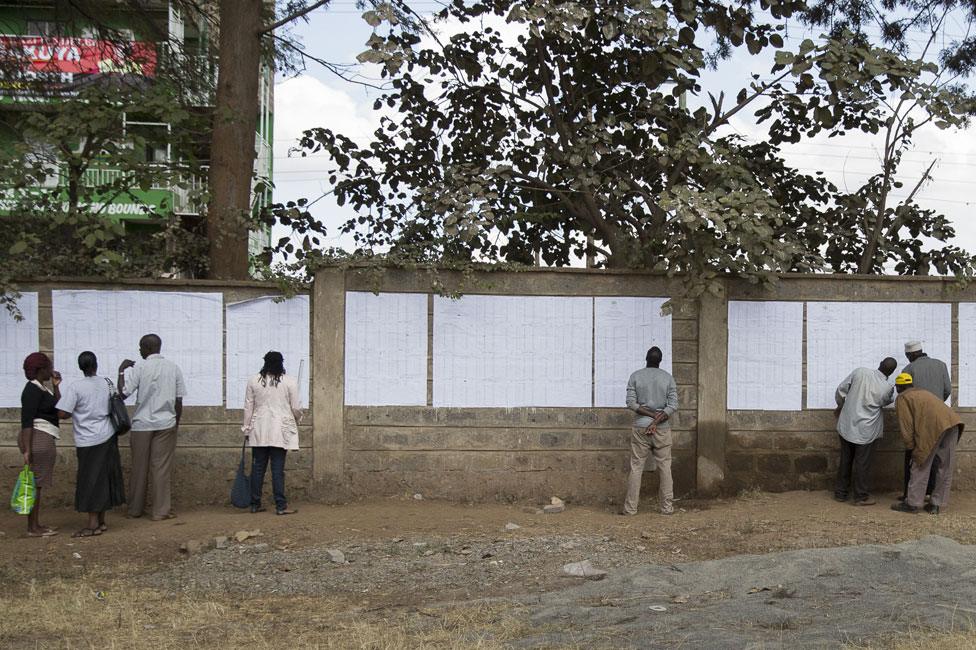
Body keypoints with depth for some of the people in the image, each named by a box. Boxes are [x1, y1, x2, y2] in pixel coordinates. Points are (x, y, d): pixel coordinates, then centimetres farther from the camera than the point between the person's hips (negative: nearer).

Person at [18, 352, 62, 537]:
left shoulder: (41, 388, 16)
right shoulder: (33, 389, -14)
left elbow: (58, 409, 17)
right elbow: (26, 420, -20)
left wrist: (56, 386, 11)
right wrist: (27, 449, -24)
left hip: (43, 439, 10)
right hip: (37, 439, -10)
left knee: (38, 483, 13)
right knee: (35, 483, -6)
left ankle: (36, 524, 19)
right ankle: (32, 528, -2)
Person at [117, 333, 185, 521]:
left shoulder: (139, 369, -8)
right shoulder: (173, 368, 2)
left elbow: (123, 393, -14)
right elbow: (179, 400, 3)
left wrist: (121, 371, -2)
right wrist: (176, 422, 13)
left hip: (142, 424, -1)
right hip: (166, 424, 1)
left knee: (139, 468, 10)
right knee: (162, 468, 3)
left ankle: (135, 509, 20)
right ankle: (161, 511, 3)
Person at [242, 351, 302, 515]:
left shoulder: (253, 381, 3)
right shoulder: (290, 382, -3)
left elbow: (248, 408, 5)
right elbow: (296, 408, 0)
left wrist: (247, 428, 12)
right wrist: (297, 419, 21)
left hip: (259, 431, 2)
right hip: (280, 431, -2)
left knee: (258, 467, 8)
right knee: (278, 469, -2)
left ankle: (255, 504, 13)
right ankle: (281, 506, -2)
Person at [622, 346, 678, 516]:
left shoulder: (636, 376, 1)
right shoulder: (668, 378, 3)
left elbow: (631, 403, -6)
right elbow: (673, 405, -5)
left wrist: (651, 414, -5)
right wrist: (657, 420, -10)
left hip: (640, 427, 0)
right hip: (662, 428, 1)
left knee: (636, 467, 1)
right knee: (664, 467, 6)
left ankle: (630, 507, 1)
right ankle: (667, 507, 7)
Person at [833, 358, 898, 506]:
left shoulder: (860, 372, -10)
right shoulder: (887, 388, -16)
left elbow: (841, 389, -1)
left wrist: (840, 406, 17)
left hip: (846, 425, 4)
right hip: (865, 431, -4)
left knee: (845, 460, 16)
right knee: (862, 463, 8)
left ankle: (840, 493, 25)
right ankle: (861, 496, 15)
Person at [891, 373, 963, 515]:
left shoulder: (902, 398, 13)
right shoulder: (923, 392, 35)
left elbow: (906, 424, 3)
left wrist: (910, 446, 10)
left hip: (933, 427, -7)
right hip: (952, 423, 7)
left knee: (921, 466, 4)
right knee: (945, 468, 12)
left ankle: (912, 503, 9)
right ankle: (936, 504, 15)